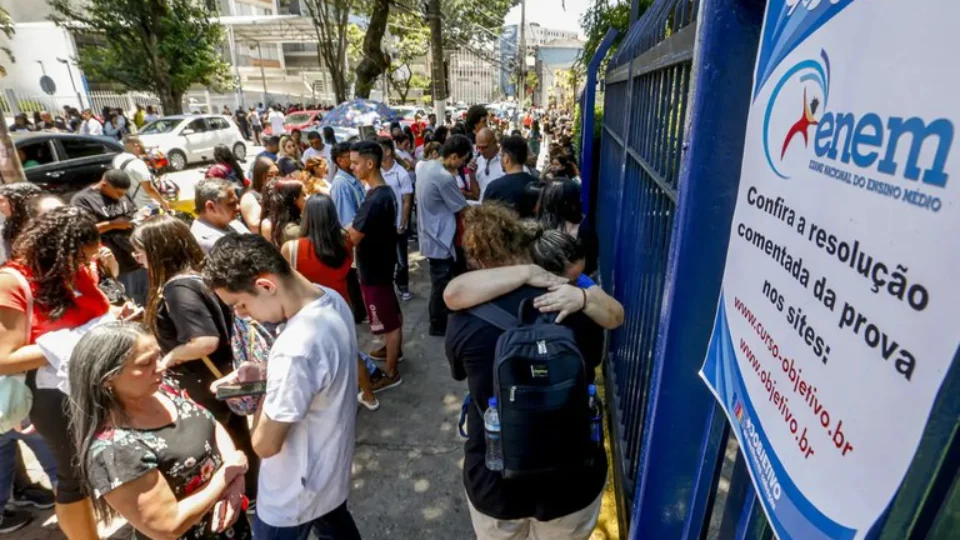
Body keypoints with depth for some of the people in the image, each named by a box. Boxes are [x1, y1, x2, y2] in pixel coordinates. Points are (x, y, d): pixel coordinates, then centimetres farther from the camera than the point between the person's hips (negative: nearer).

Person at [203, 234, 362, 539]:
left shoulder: (295, 349, -39)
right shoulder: (332, 299, -12)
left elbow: (264, 444, -26)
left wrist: (262, 388, -13)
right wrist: (270, 378, -7)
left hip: (296, 496, -7)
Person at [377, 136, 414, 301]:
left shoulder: (402, 174, -9)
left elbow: (407, 202, -6)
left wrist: (402, 225, -10)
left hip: (397, 225, -2)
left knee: (401, 258, 10)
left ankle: (403, 287, 27)